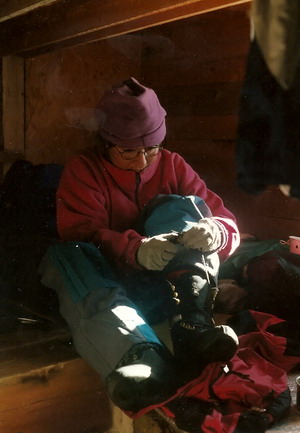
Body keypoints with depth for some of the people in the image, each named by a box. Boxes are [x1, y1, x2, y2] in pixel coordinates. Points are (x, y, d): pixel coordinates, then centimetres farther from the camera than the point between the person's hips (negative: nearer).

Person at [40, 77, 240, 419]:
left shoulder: (171, 165, 8)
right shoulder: (83, 169, 3)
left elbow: (227, 224, -1)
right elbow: (81, 234, -14)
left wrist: (215, 233, -27)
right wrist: (136, 249, -35)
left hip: (165, 287, 1)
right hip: (106, 283, -1)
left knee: (177, 209, -15)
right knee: (67, 256, -30)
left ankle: (191, 324, -35)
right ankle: (147, 363, -55)